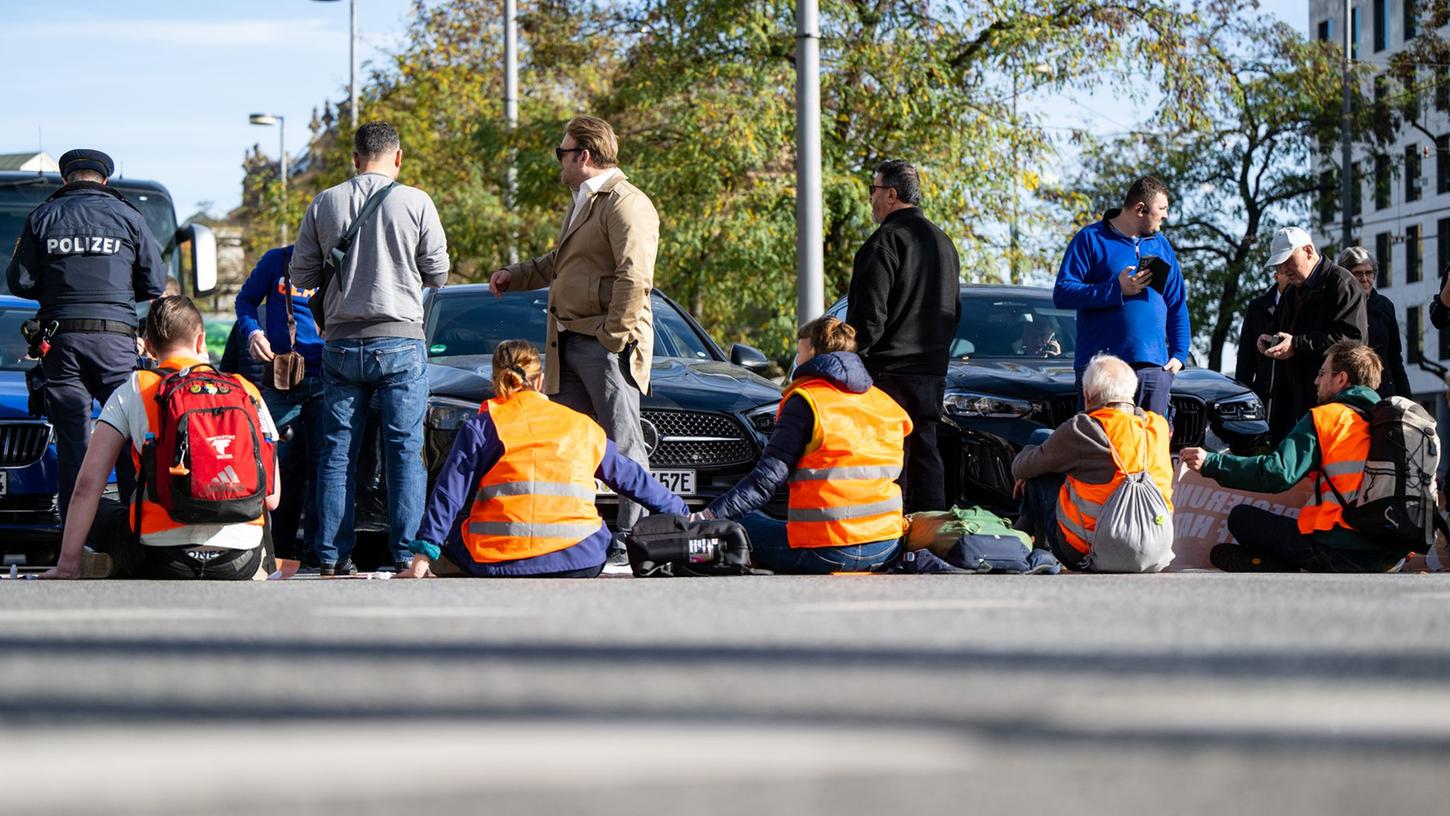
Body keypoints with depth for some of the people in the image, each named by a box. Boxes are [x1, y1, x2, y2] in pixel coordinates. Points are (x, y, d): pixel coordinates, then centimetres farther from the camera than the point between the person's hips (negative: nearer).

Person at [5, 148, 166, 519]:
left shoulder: (42, 217, 6)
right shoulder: (128, 216, 5)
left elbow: (20, 282, 5)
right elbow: (155, 284, 6)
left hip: (60, 336, 1)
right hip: (115, 339, -1)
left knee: (71, 441, 3)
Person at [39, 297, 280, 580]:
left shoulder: (132, 391, 6)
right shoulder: (247, 392, 10)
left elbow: (87, 485, -1)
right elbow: (272, 498, 10)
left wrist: (67, 565, 1)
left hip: (162, 560, -1)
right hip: (242, 562, 2)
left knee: (92, 513, 27)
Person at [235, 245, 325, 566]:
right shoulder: (277, 261, 6)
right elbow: (246, 300, 16)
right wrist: (253, 332, -3)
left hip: (326, 380, 0)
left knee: (322, 464, -5)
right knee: (284, 464, 4)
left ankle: (316, 549, -1)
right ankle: (281, 548, 14)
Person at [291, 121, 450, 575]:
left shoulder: (324, 204, 3)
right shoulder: (415, 202, -4)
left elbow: (302, 275, 7)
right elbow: (438, 274, 3)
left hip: (341, 343, 2)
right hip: (400, 339, -2)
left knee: (338, 451, 7)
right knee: (406, 450, 2)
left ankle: (333, 556, 6)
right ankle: (406, 552, -1)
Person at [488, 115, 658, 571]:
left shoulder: (626, 204, -11)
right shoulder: (583, 203, 23)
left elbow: (634, 278, -20)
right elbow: (558, 263, 38)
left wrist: (613, 337, -22)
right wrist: (515, 276, 28)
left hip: (606, 344, -10)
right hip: (569, 343, 10)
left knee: (623, 446, -7)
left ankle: (632, 548, -6)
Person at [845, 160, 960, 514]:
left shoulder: (887, 240, -12)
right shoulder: (943, 242, 17)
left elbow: (870, 312, -16)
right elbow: (954, 310, 24)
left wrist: (856, 357, -10)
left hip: (891, 370, -8)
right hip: (934, 371, 8)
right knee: (925, 452, 11)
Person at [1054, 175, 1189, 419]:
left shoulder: (1161, 244, 18)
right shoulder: (1091, 239, 1)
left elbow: (1177, 306, 21)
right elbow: (1062, 294, -7)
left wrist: (1179, 355, 9)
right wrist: (1117, 289, -15)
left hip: (1154, 367, 5)